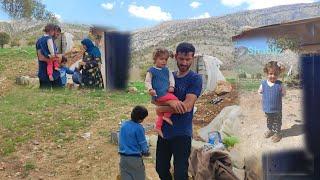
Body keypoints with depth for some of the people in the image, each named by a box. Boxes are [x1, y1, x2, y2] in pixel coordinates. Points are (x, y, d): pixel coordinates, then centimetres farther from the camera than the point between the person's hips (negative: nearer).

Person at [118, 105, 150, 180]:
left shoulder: (123, 125, 3)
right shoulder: (138, 128, -16)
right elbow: (143, 144, -8)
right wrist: (146, 151, 11)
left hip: (123, 157, 6)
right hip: (135, 158, -6)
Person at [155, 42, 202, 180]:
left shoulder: (195, 79, -8)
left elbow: (187, 106, -19)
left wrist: (162, 109, -12)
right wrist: (170, 101, -22)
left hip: (182, 133, -6)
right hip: (164, 131, 6)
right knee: (161, 169, 18)